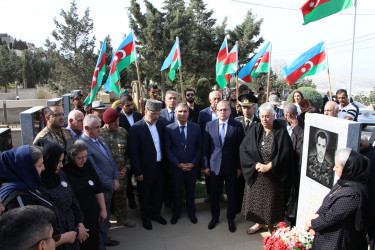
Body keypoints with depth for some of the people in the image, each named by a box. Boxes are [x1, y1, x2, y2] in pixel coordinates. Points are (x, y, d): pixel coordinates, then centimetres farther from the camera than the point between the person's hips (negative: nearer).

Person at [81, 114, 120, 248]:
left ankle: (104, 238, 44)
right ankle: (99, 244, 32)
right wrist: (112, 184, -14)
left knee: (105, 214, 24)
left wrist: (116, 179, 0)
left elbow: (111, 160, 11)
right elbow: (95, 172, -23)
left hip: (110, 186, 8)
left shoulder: (101, 140, 6)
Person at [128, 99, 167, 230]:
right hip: (146, 169, -5)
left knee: (158, 192, 19)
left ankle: (155, 213, 42)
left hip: (159, 166, 5)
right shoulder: (136, 128, -17)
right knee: (145, 195, 14)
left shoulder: (159, 124, 1)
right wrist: (138, 172, -14)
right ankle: (145, 217, 37)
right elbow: (133, 152, -15)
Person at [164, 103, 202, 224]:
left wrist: (193, 163, -10)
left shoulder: (196, 127, -2)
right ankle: (176, 213, 36)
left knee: (191, 191, 16)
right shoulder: (169, 129, -6)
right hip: (176, 167, -1)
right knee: (177, 192, 14)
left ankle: (191, 212, 38)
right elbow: (168, 149, -6)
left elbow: (199, 147, 0)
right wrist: (178, 164, -13)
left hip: (192, 167, 1)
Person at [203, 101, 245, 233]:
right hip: (214, 166, 2)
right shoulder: (209, 125, 1)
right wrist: (206, 165, 0)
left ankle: (231, 219, 33)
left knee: (232, 195, 12)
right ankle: (215, 217, 35)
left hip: (231, 167, -1)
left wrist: (239, 167, -4)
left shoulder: (237, 126, -5)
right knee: (214, 194, 13)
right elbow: (205, 147, 3)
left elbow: (240, 147, -4)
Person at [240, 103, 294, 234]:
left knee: (271, 200, 11)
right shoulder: (255, 130, -3)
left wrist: (269, 166, -19)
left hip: (274, 175, -2)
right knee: (256, 199, 13)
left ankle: (270, 224, 33)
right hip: (256, 174, 3)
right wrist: (255, 164, -17)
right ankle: (259, 222, 35)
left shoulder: (281, 132, -10)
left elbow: (284, 153, -15)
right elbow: (244, 149, -7)